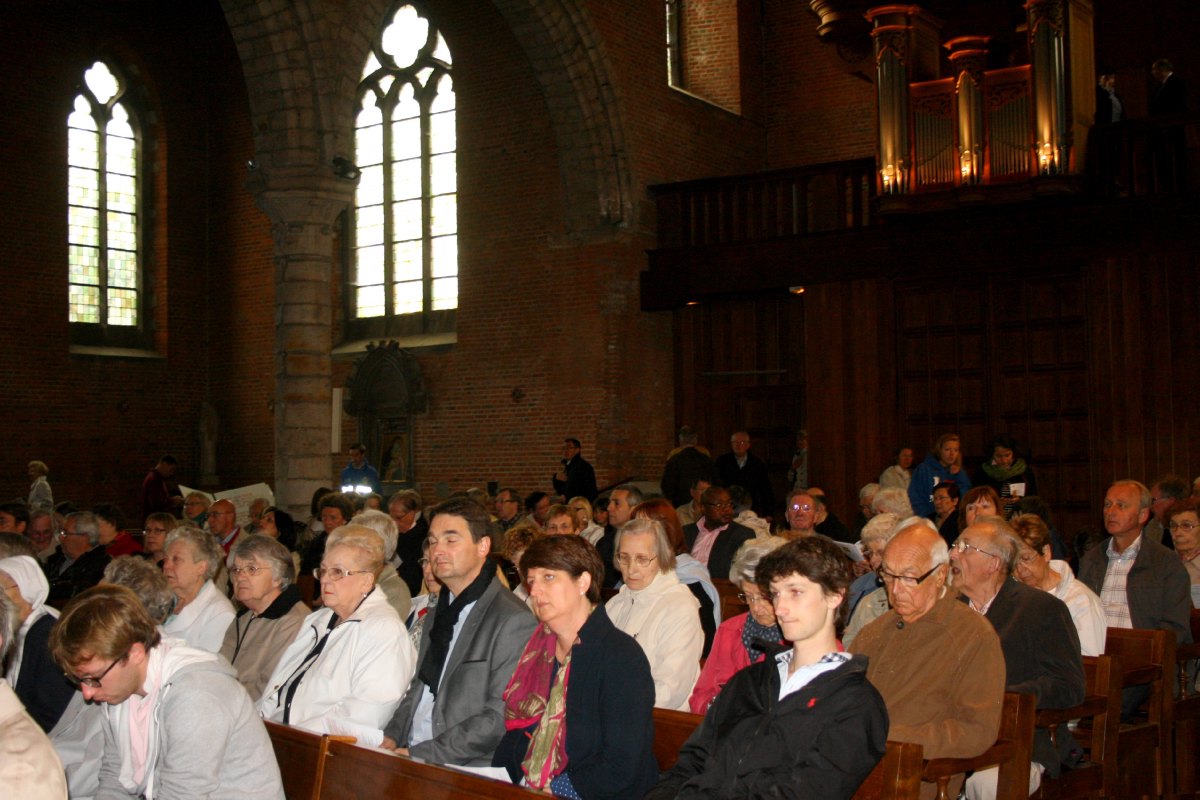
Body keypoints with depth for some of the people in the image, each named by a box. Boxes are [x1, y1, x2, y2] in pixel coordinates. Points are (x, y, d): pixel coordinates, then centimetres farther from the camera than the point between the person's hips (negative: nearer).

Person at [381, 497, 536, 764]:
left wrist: (420, 754, -15)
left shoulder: (514, 621, -10)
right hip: (411, 759, 7)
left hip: (468, 771, -7)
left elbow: (501, 719, -15)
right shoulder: (435, 617, 19)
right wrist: (392, 736, 3)